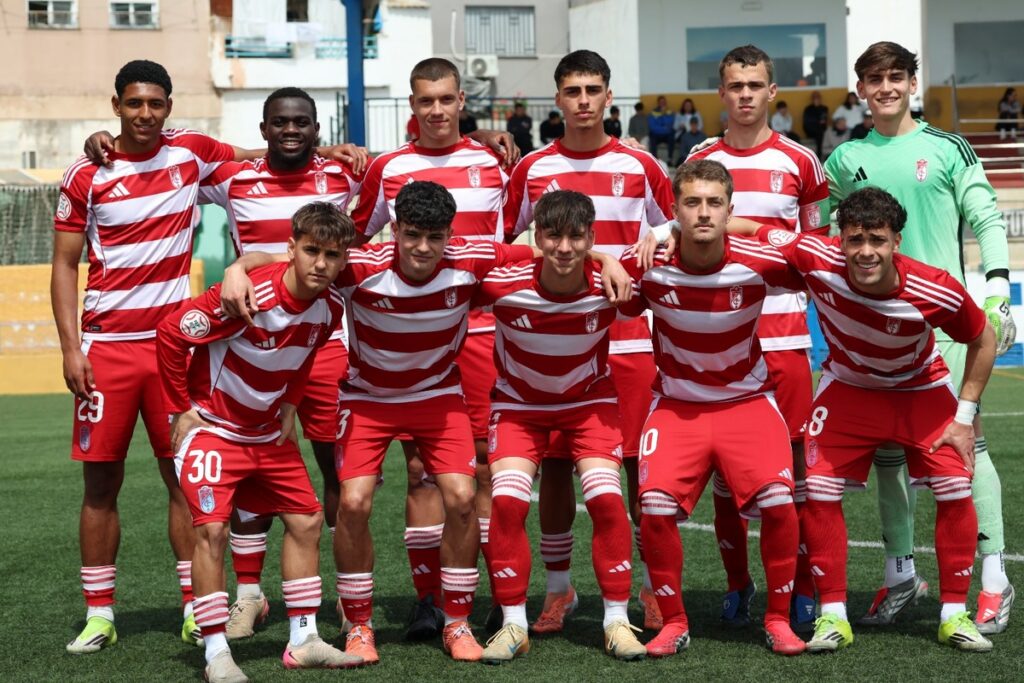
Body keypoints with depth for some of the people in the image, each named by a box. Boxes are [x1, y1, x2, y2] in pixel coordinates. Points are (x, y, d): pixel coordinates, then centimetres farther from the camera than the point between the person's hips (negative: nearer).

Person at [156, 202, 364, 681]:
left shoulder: (330, 307, -8)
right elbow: (170, 333, -22)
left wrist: (289, 405, 8)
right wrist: (180, 409, -16)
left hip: (269, 432, 7)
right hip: (212, 425, -7)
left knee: (306, 520, 5)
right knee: (211, 528, -16)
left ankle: (303, 641, 14)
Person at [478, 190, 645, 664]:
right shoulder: (502, 284, -27)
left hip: (589, 401, 0)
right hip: (519, 403, 0)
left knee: (606, 498, -16)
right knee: (507, 500, -17)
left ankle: (617, 621, -1)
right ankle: (513, 625, -3)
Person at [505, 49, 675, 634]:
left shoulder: (640, 167, 3)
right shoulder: (533, 169, 5)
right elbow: (499, 240, 14)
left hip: (630, 339, -1)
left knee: (641, 463, -1)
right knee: (554, 465, 3)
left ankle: (655, 587, 9)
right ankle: (559, 589, 16)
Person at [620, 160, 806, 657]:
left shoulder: (761, 262, -16)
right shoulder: (645, 265, -15)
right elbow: (616, 308, 6)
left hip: (747, 400, 0)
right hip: (675, 405, 0)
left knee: (777, 500, -21)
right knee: (655, 507, -21)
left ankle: (778, 618, 1)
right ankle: (673, 623, 1)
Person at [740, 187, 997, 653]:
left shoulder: (936, 291, -33)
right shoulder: (817, 259, -33)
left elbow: (983, 341, -13)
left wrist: (964, 416, -13)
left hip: (922, 390, -1)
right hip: (848, 385, 1)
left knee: (956, 489, -11)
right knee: (819, 490, -11)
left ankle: (954, 614, 4)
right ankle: (833, 615, 2)